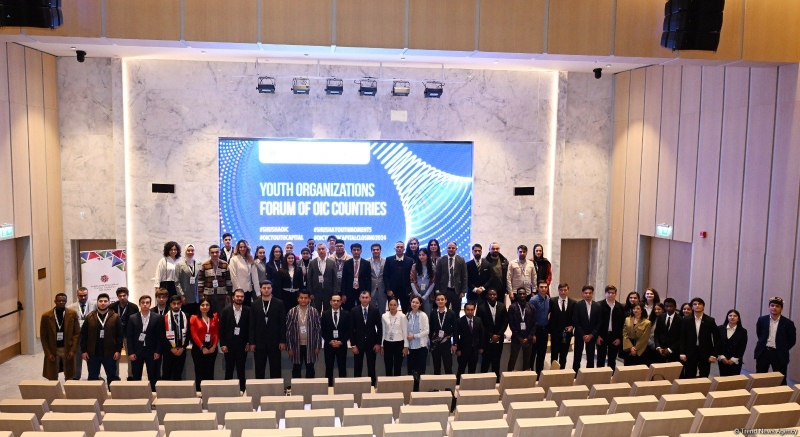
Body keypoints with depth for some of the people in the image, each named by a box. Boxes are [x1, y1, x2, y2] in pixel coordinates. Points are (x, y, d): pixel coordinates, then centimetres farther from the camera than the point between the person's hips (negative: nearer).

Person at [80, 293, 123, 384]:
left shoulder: (115, 317, -3)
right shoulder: (90, 317, 3)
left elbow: (120, 335, -3)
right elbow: (83, 335, 4)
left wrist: (118, 350, -8)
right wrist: (84, 351, -1)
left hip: (109, 353, -2)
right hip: (92, 353, 2)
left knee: (112, 376, 7)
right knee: (92, 377, 11)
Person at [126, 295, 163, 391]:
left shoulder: (157, 318, -1)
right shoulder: (132, 318, 3)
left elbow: (160, 336, -1)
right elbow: (129, 336, 2)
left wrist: (158, 351, -6)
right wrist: (130, 352, -5)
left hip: (152, 351, -1)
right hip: (136, 351, 1)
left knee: (153, 377, 2)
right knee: (136, 377, 6)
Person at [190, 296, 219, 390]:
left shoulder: (214, 317, 6)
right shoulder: (194, 318, -3)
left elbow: (216, 333, 4)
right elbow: (194, 335, -7)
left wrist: (214, 346, -7)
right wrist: (202, 347, -11)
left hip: (212, 348, 2)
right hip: (198, 349, -2)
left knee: (210, 372, 5)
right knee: (199, 372, 3)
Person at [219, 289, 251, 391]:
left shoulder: (248, 310, -2)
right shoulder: (226, 310, -2)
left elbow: (250, 327, 3)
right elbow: (221, 328, -1)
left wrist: (248, 342, -1)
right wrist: (222, 344, -6)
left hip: (242, 344, 0)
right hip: (229, 343, 0)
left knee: (241, 369, 5)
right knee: (229, 368, 7)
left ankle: (242, 389, 11)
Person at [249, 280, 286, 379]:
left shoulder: (279, 303, 1)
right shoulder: (254, 305, 6)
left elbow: (282, 323, -1)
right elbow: (252, 325, 4)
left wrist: (283, 341, -6)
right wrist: (251, 342, -2)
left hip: (274, 341, -1)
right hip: (259, 342, 1)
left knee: (275, 368, 3)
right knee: (259, 369, 6)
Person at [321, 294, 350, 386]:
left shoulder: (346, 314, 1)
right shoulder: (325, 314, 2)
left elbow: (349, 330, 1)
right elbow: (322, 331, 2)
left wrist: (341, 341, -9)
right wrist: (330, 341, -9)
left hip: (342, 344, 0)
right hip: (328, 344, 0)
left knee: (342, 368, 2)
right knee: (329, 368, 4)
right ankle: (328, 386, 11)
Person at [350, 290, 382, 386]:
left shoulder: (375, 311, -3)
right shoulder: (354, 311, -3)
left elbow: (379, 328, 1)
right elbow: (351, 329, -2)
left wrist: (378, 343, -3)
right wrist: (353, 345, -6)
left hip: (371, 343, 0)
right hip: (358, 343, 0)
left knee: (371, 367, 7)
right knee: (357, 368, 7)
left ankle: (372, 385, 16)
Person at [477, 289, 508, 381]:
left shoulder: (502, 306, 2)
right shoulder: (481, 307, -7)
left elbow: (505, 322, 3)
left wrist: (499, 334, -8)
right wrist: (491, 335, -11)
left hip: (498, 338, 2)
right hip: (486, 339, -2)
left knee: (496, 361, 8)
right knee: (486, 361, 1)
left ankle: (496, 380, 17)